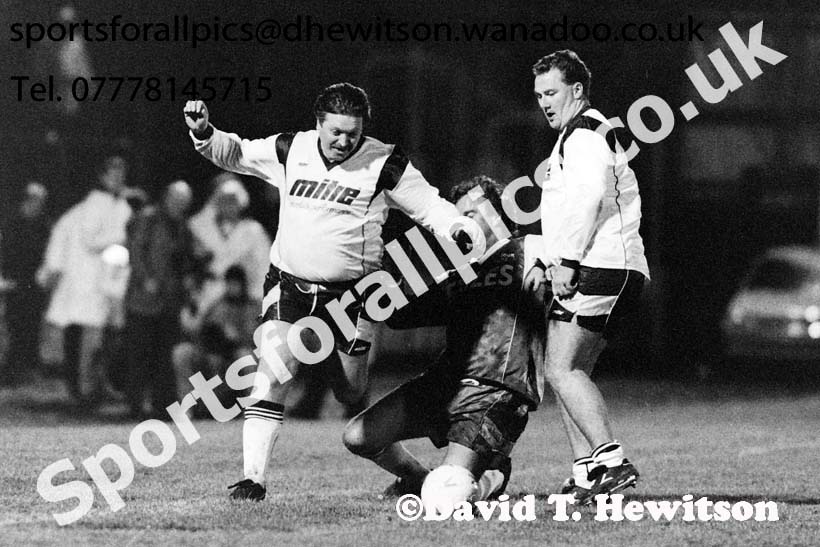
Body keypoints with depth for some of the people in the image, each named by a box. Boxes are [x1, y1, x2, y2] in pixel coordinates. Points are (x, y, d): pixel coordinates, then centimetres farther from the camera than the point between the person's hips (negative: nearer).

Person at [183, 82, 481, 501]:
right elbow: (234, 153, 14)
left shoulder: (384, 164, -6)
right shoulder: (290, 150, 2)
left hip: (349, 293, -1)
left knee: (352, 392, 3)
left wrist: (462, 231, -18)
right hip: (288, 284, 1)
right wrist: (204, 133, -3)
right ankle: (253, 478, -17)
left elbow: (430, 206, 0)